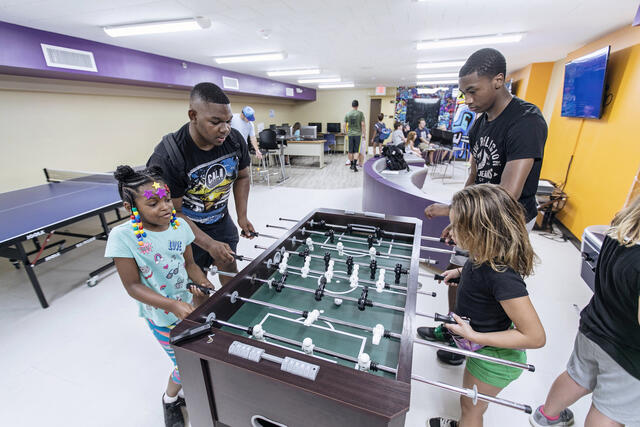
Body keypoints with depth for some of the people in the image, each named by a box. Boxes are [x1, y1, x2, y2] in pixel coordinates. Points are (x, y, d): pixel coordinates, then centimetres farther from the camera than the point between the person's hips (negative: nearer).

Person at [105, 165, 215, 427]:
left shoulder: (180, 225, -10)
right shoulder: (123, 237, -21)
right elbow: (133, 286, -17)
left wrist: (208, 286, -10)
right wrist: (174, 305, -26)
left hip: (190, 303, 4)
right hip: (162, 317, -4)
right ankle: (170, 400, 43)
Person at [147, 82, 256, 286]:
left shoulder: (235, 140, -14)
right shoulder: (166, 158, -28)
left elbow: (242, 177, 3)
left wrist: (242, 216, -4)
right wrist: (210, 244, -26)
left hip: (221, 222, 4)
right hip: (187, 230, -4)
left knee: (231, 273, 15)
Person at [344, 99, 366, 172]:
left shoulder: (347, 114, 2)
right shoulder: (360, 113, -4)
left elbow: (345, 125, 5)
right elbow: (363, 124, -7)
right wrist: (364, 134, 1)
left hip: (350, 134, 2)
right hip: (358, 134, -2)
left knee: (350, 151, 10)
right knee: (357, 151, 0)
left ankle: (351, 165, 18)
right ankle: (354, 165, -12)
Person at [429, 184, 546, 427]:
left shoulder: (502, 277, -38)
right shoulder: (486, 257, -13)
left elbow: (535, 337, -28)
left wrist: (473, 336, -28)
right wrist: (461, 272, -1)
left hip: (494, 357, -7)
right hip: (486, 352, 8)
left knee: (471, 407, 21)